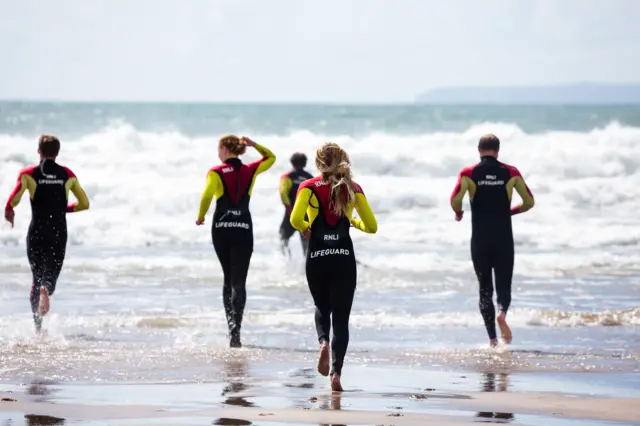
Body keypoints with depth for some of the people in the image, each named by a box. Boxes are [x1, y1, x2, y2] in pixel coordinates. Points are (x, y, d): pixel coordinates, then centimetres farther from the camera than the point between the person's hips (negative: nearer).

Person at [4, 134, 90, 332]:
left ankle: (38, 327, 5)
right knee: (51, 276, 5)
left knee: (37, 277, 13)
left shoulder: (28, 173, -2)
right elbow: (84, 204, 11)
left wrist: (8, 212, 7)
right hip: (59, 233, 1)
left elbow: (14, 199, -14)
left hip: (37, 233, -1)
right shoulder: (68, 174, 6)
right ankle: (46, 289, -34)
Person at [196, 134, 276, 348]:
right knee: (239, 282, -3)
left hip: (221, 228, -1)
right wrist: (254, 145, 12)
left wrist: (201, 217, -3)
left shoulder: (216, 173, -4)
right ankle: (235, 329, -19)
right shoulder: (250, 171, 5)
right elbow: (271, 157, 23)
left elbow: (207, 196, -18)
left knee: (228, 278, 16)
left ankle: (232, 324, 12)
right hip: (244, 229, 1)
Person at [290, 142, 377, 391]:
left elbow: (295, 219, -15)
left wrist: (305, 228, 6)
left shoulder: (309, 187, -1)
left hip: (317, 258, 0)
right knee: (341, 317, 5)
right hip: (344, 258, 0)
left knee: (322, 307, 23)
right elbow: (371, 226, 3)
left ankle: (323, 342, -7)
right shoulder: (353, 189, 4)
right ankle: (336, 372, -9)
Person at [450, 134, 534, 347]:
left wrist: (458, 213, 6)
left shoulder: (468, 173, -3)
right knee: (503, 286, 8)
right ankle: (502, 312, -26)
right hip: (504, 240, 0)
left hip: (480, 241, 0)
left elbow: (455, 199, -16)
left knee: (485, 289, 9)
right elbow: (529, 202, 3)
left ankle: (493, 339, 2)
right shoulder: (511, 173, 1)